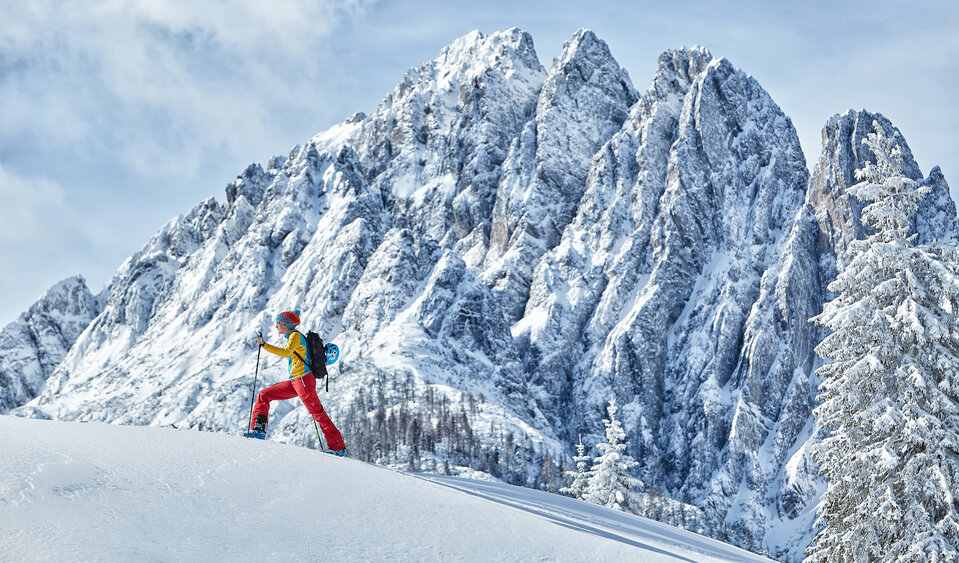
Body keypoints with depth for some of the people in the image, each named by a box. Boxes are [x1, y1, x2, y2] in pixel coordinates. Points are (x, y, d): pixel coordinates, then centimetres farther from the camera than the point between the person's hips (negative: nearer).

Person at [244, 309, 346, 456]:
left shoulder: (296, 335, -5)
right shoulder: (292, 337, 23)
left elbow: (286, 352, -23)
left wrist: (265, 345, -24)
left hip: (303, 378, -10)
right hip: (294, 382, 10)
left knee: (317, 412, -12)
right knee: (264, 395, 7)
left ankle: (338, 448, -12)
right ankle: (258, 430, 2)